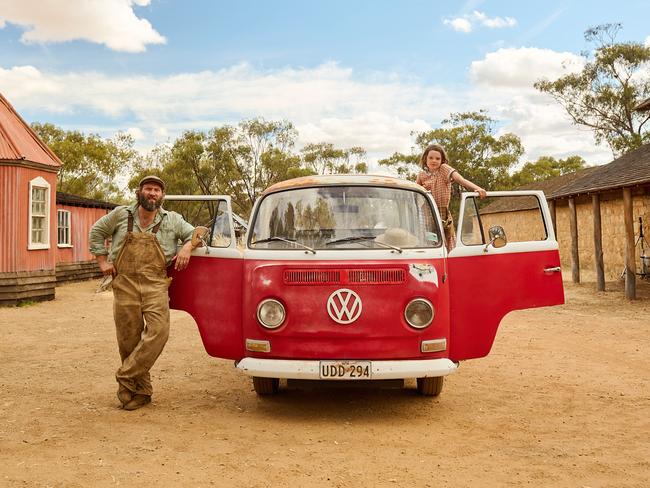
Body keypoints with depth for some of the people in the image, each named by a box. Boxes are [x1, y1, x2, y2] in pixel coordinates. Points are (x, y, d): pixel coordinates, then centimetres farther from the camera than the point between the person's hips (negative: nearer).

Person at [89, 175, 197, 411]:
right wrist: (102, 261, 12)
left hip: (155, 285, 0)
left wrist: (187, 247, -4)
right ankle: (141, 389, 14)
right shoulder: (121, 214, 11)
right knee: (129, 338, 2)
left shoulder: (172, 220, 12)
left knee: (158, 330, -18)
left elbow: (194, 233, 18)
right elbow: (97, 231, 20)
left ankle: (127, 378, -6)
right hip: (125, 284, 0)